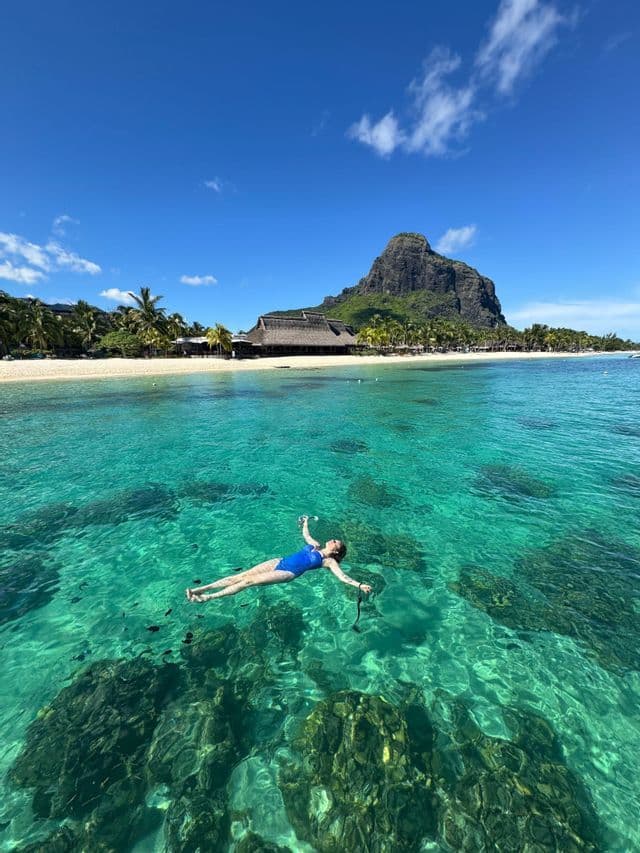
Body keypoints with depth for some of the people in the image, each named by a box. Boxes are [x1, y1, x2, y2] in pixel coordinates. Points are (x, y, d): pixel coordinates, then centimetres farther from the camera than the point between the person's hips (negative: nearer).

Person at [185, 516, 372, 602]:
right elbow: (305, 534, 33)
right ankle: (200, 589, -4)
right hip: (279, 562, 6)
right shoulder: (315, 545, 16)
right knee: (240, 575, -5)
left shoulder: (329, 561, -2)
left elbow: (342, 576, -16)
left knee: (249, 581, -17)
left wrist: (359, 585, -33)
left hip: (287, 573, -6)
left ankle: (208, 597, -14)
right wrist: (306, 521, 48)